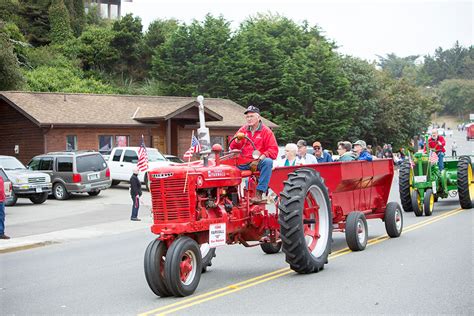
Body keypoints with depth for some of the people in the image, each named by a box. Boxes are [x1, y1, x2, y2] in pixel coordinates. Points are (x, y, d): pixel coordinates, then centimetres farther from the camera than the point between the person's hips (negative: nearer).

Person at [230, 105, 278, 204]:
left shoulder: (266, 131, 2)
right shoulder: (243, 130, 14)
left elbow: (273, 150, -5)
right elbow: (233, 148, 16)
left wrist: (259, 159, -19)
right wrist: (237, 140, -7)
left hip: (259, 162, -3)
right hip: (244, 163, 3)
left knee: (268, 162, -37)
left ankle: (259, 194, -40)